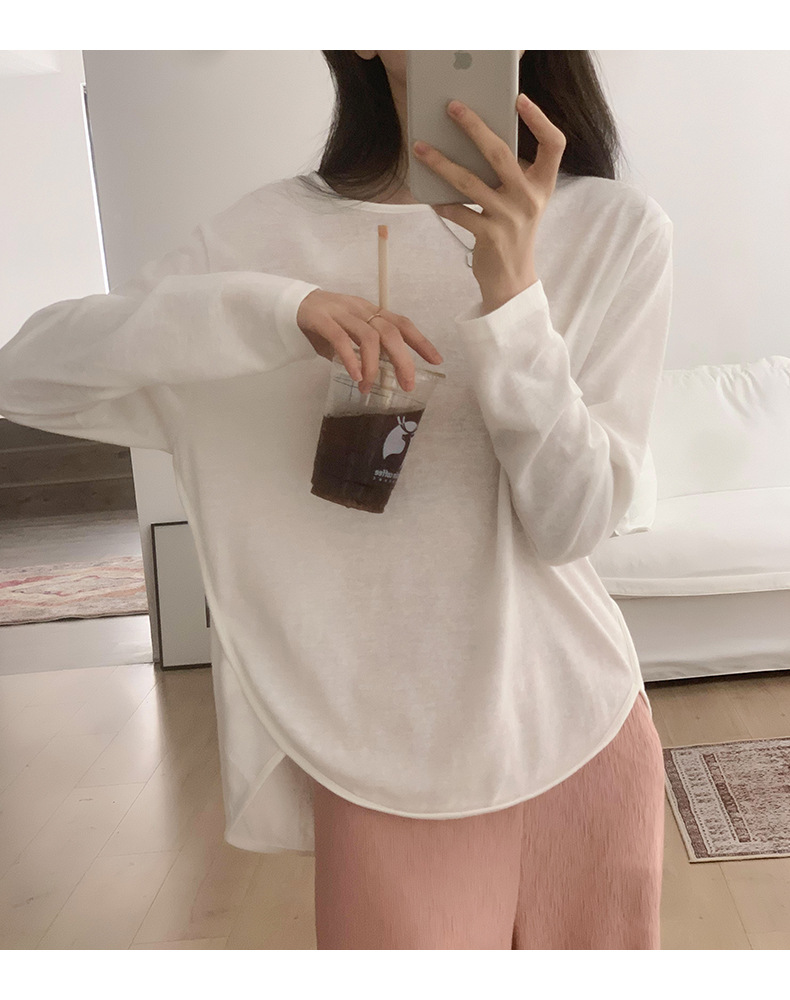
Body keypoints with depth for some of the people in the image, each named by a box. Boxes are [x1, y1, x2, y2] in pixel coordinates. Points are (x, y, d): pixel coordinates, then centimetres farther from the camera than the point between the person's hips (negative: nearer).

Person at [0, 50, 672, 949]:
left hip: (574, 725, 2)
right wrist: (278, 309, -25)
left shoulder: (616, 227, -6)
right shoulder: (280, 232, -6)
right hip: (381, 747, -1)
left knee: (591, 960, 21)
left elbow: (573, 523, -12)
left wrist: (511, 287, -25)